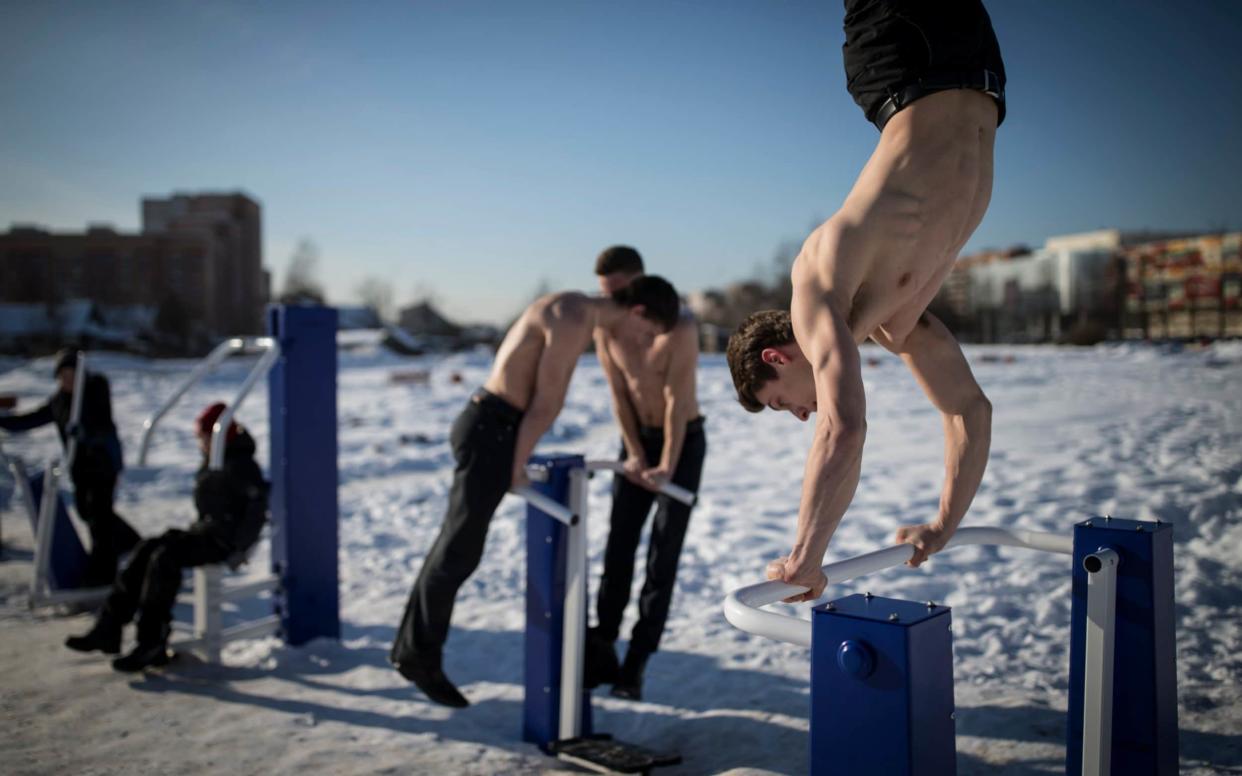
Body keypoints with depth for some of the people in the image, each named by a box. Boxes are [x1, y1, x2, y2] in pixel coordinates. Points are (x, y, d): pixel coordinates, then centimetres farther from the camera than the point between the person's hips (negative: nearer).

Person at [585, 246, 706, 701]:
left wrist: (667, 467, -25)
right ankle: (602, 652, 8)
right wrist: (635, 456, -11)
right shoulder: (604, 328, -7)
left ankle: (635, 665, -3)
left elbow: (677, 400, -24)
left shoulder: (680, 326, -23)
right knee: (618, 547, 0)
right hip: (638, 439, 5)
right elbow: (619, 395, -6)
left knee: (663, 553, -7)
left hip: (685, 441, -4)